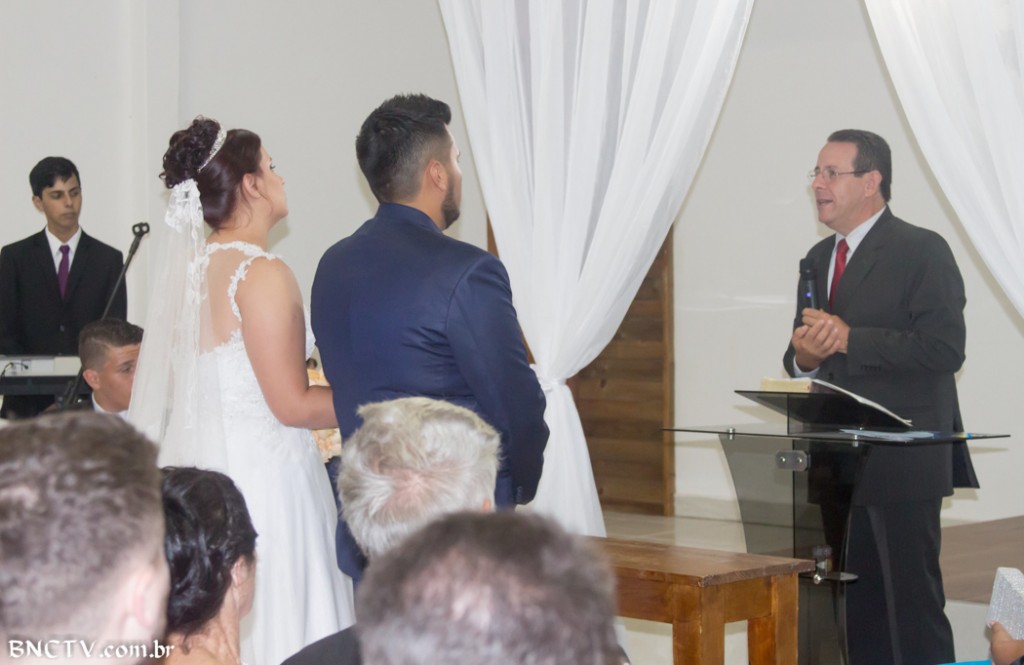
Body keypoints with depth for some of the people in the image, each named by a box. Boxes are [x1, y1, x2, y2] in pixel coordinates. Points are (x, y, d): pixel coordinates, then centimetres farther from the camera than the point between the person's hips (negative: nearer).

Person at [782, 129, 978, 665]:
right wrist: (803, 355, -4)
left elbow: (944, 350, -18)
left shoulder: (922, 252, -7)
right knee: (858, 605, 11)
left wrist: (851, 339, -19)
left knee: (913, 600, -5)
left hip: (902, 460, -7)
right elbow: (801, 357, 20)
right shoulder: (819, 259, 16)